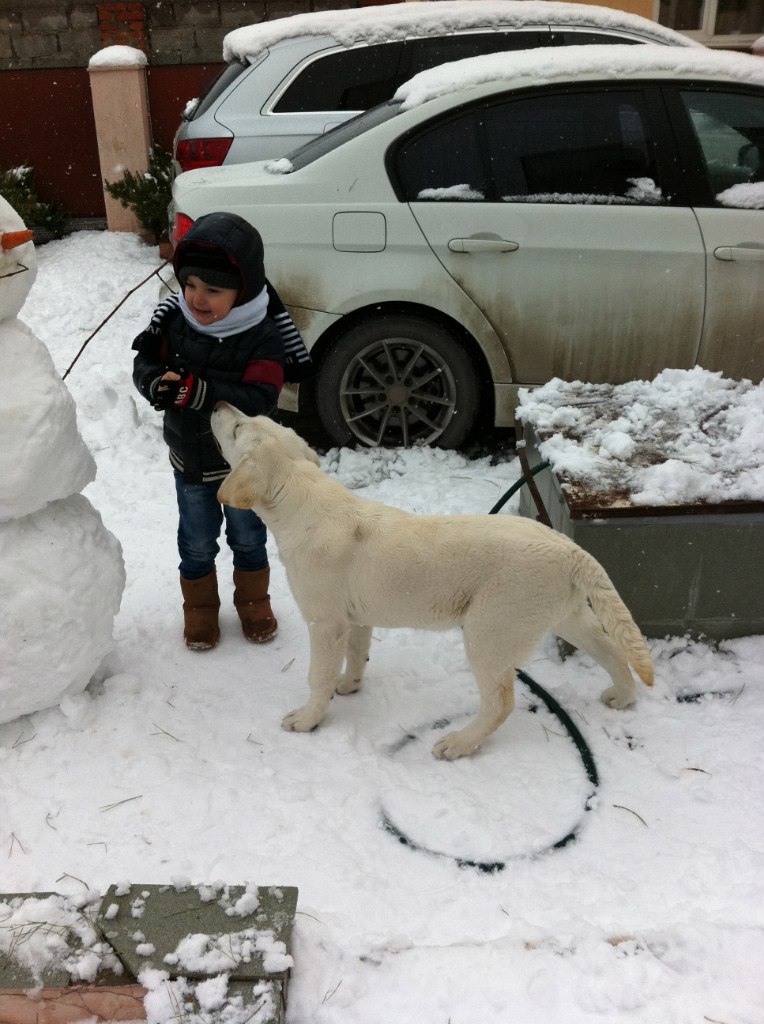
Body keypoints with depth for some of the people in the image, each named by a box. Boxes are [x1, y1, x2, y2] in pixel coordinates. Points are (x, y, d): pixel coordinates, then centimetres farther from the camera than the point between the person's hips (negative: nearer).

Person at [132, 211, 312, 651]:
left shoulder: (263, 338, -23)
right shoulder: (173, 320, -13)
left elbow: (259, 399, -33)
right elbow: (145, 365, -6)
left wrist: (197, 391, -43)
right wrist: (158, 384, -30)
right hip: (189, 461, 3)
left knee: (248, 537, 19)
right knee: (197, 543, 18)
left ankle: (254, 601, 43)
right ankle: (200, 608, 40)